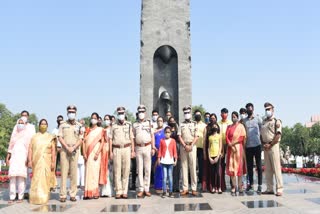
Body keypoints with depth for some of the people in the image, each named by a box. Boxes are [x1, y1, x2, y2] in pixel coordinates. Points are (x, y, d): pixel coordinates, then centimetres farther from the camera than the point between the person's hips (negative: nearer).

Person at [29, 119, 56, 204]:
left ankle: (44, 198, 8)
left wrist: (53, 162, -7)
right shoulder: (34, 137, 9)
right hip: (37, 161, 1)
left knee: (45, 178, -1)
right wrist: (29, 161, -8)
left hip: (47, 161, -1)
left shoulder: (50, 137, 6)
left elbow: (53, 150, 1)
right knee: (37, 179, 0)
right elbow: (30, 149, 2)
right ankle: (36, 197, 9)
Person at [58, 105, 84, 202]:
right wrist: (67, 147, -10)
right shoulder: (63, 125, 11)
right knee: (64, 172, -3)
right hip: (64, 150, 0)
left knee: (74, 173, 0)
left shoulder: (79, 125, 10)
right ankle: (63, 195, 0)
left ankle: (73, 194, 5)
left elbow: (80, 139, 4)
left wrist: (73, 148, -11)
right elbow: (60, 138, 3)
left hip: (75, 151, 0)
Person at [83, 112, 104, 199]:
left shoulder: (100, 130, 6)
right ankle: (88, 193, 3)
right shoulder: (87, 130, 15)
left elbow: (102, 142, -1)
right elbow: (84, 142, 10)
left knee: (95, 172, -6)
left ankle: (95, 192, -1)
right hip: (88, 154, 3)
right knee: (88, 172, 0)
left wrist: (97, 153, -12)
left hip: (95, 153, -3)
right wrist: (84, 153, -1)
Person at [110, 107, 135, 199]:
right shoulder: (114, 126, 10)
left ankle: (125, 191, 7)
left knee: (126, 170, 1)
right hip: (116, 149, 0)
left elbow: (132, 139, 9)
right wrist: (110, 151, 0)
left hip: (126, 148, 0)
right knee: (117, 171, 0)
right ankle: (118, 191, 5)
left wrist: (133, 151, 2)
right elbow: (110, 139, 8)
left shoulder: (129, 125, 11)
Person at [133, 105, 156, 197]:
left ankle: (147, 189, 9)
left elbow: (152, 136, 6)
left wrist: (153, 148, -2)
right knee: (140, 169, 3)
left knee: (147, 169, 2)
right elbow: (133, 138, 10)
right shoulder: (135, 125, 9)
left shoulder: (149, 123, 7)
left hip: (147, 147, -1)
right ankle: (141, 189, 9)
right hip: (138, 148, 1)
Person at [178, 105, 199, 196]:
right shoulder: (181, 124, 11)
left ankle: (194, 188, 1)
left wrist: (191, 146, -11)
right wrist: (185, 146, -9)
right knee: (184, 167, 2)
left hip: (192, 147, -1)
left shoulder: (194, 124, 8)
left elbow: (196, 137, 1)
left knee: (193, 167, -2)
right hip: (183, 147, 1)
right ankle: (185, 188, 6)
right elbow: (179, 137, 4)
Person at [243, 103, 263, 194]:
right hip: (248, 146, 3)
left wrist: (262, 140, 0)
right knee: (249, 166, 8)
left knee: (259, 166, 2)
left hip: (257, 145, -3)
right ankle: (251, 184, 18)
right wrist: (244, 142, 3)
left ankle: (259, 185, 6)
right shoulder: (244, 120, 10)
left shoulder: (258, 118, 3)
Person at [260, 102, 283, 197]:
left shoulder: (276, 121, -2)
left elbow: (278, 135, -10)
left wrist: (270, 144, -13)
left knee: (276, 167, -8)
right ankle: (270, 188, 12)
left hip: (273, 146, -6)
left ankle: (279, 188, -4)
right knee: (267, 169, 7)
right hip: (265, 147, 6)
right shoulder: (263, 122, 17)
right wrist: (263, 144, 1)